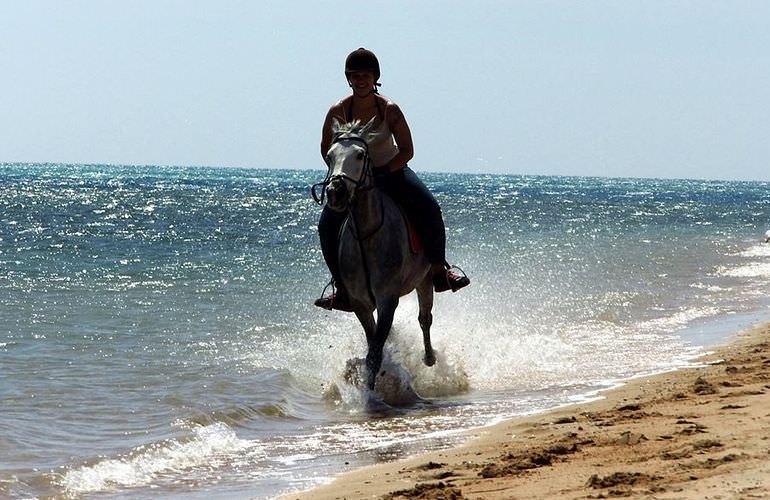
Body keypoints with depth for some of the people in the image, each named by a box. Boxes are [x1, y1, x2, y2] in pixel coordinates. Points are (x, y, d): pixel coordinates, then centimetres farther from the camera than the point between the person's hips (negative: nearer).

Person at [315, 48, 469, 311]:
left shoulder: (389, 109, -13)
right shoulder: (338, 111, -10)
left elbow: (407, 151, -9)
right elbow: (327, 151, 1)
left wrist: (382, 173, -20)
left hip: (392, 171, -1)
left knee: (428, 209, -24)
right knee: (328, 224, -19)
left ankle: (439, 271, -11)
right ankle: (343, 290, -9)